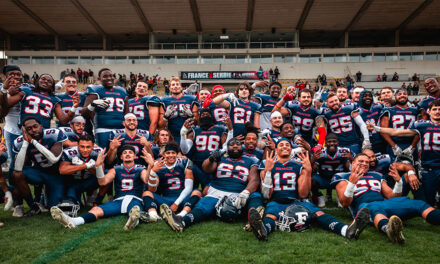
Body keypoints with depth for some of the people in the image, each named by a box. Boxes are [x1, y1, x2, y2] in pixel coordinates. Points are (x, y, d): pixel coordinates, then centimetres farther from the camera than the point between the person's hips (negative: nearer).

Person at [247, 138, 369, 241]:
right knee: (270, 214, -38)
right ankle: (262, 230, -74)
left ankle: (347, 230, -54)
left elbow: (303, 194, 7)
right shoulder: (267, 165, 13)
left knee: (316, 212, -29)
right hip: (276, 202, -2)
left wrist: (308, 171, -2)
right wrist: (267, 171, -9)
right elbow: (266, 195, 2)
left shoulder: (299, 166, 18)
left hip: (295, 202, 2)